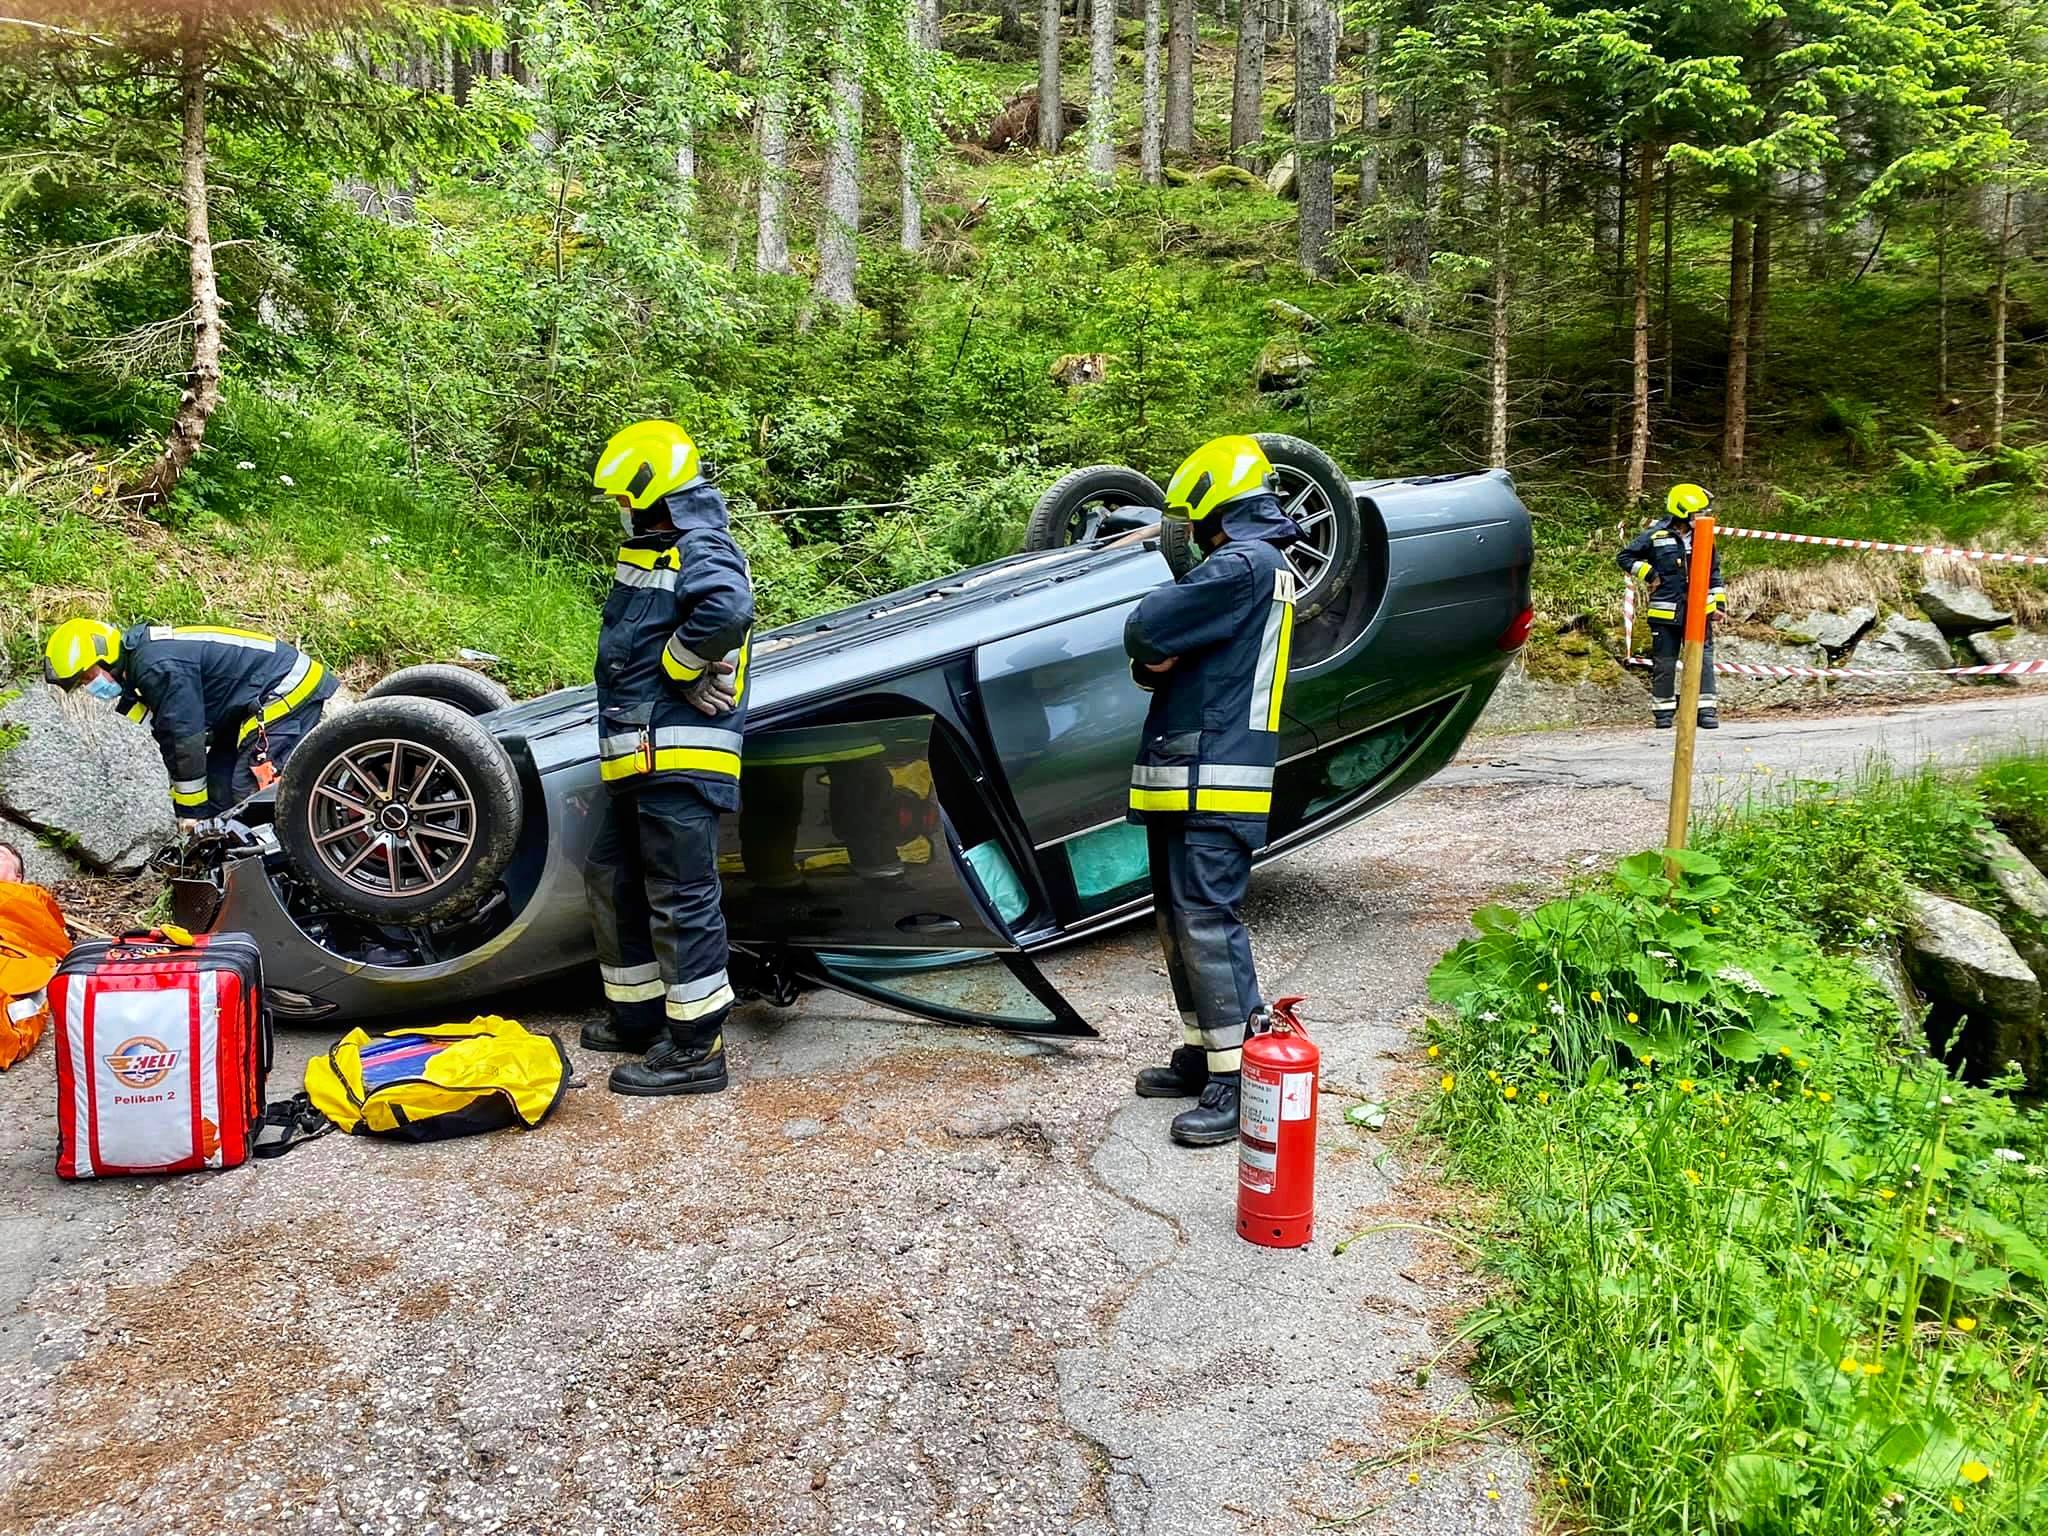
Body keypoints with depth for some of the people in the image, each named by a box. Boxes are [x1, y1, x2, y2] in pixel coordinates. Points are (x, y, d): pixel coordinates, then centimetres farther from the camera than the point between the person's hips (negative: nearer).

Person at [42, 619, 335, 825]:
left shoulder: (159, 667, -22)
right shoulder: (142, 661, 12)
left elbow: (185, 739, -22)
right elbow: (168, 737, 16)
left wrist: (190, 811, -13)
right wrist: (185, 807, 13)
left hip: (289, 690, -11)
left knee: (251, 789, -21)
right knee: (217, 786, 9)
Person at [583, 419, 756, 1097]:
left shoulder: (702, 550, -11)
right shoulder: (646, 553, 20)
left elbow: (726, 610, -32)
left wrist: (676, 667, -17)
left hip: (680, 754, -11)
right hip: (638, 757, 11)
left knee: (681, 896, -7)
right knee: (613, 878, 20)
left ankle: (696, 1047, 1)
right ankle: (637, 1013, 34)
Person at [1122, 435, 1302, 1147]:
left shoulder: (1243, 564, -13)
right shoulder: (1262, 566, 21)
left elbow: (1145, 629, -17)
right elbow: (1152, 651, 19)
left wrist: (1151, 649, 5)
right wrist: (1155, 663, -3)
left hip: (1212, 783, -11)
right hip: (1188, 775, 11)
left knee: (1207, 922, -11)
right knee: (1180, 920, 15)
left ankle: (1238, 1082, -7)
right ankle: (1203, 1055, 24)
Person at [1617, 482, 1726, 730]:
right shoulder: (1655, 536, -5)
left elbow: (1714, 571, 18)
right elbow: (1625, 557, 0)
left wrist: (1719, 600, 15)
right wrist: (1648, 574, -7)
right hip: (1665, 613, -3)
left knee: (1703, 660, 0)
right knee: (1664, 663, 5)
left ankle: (1706, 709, 5)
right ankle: (1663, 710, 16)